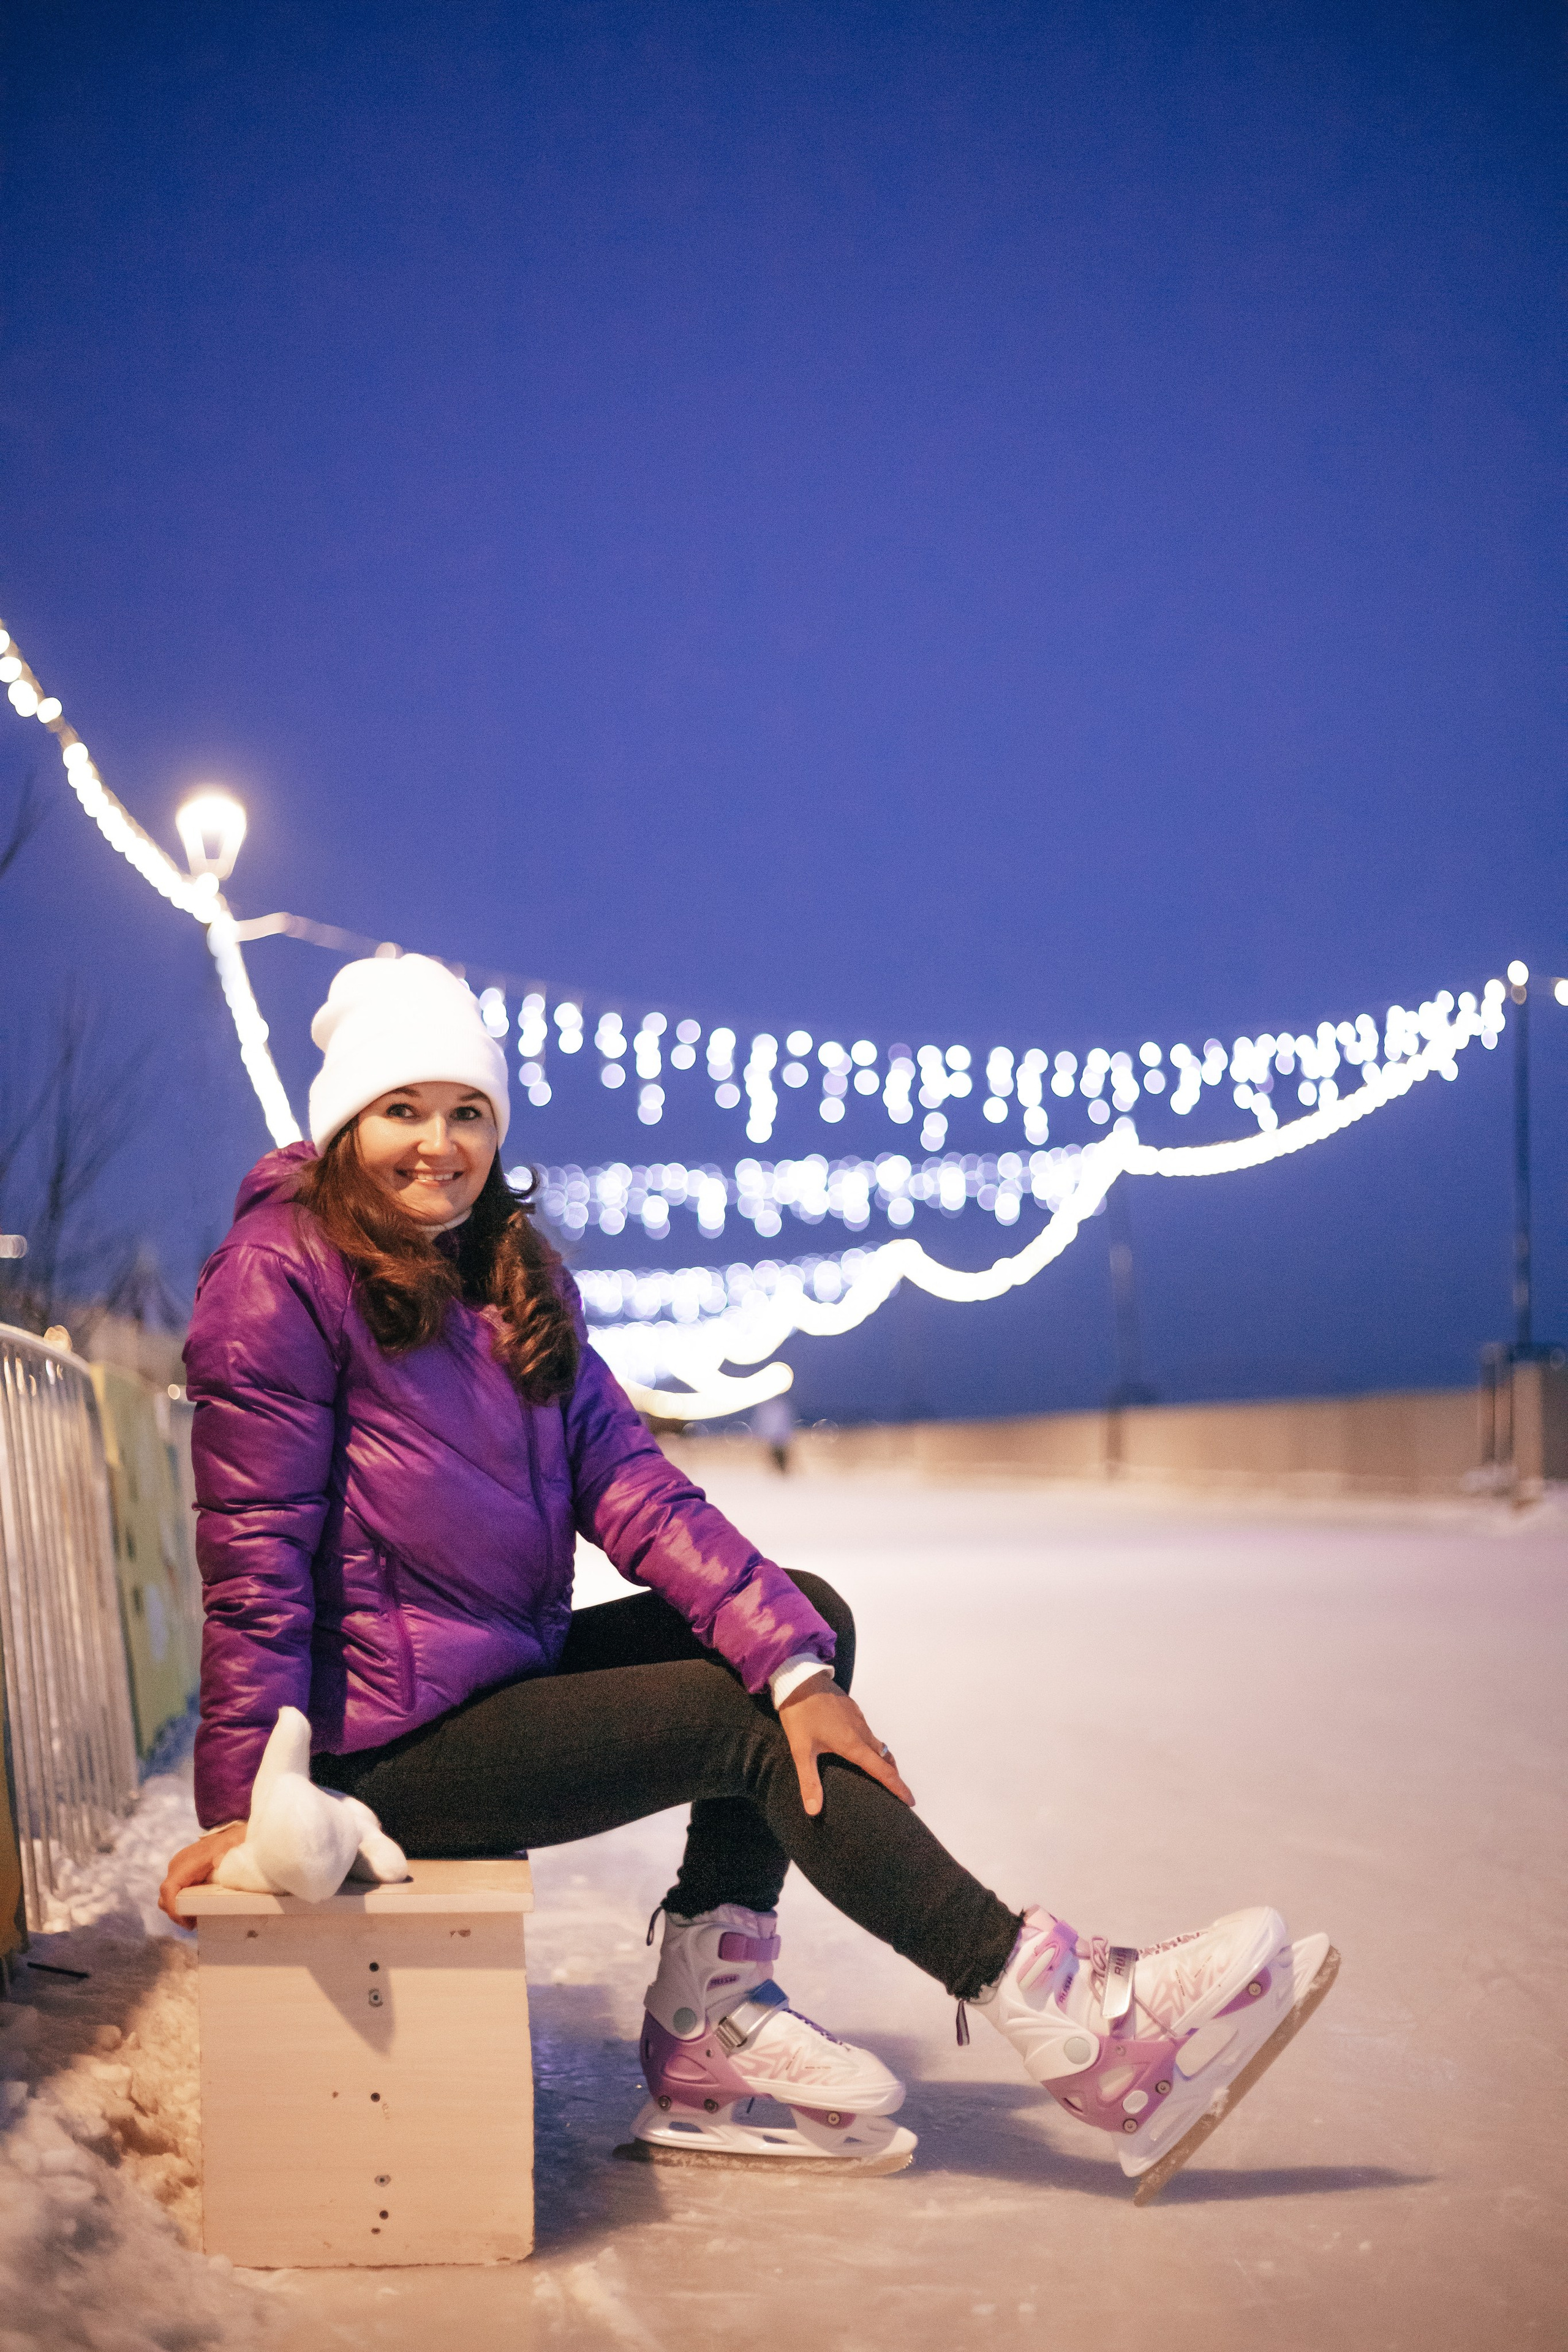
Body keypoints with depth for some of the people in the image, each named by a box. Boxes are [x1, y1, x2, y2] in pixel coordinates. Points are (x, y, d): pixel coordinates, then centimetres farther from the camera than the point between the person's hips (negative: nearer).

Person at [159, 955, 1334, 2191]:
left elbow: (622, 1475, 1)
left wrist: (791, 1659, -11)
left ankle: (707, 2026, -6)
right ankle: (1062, 2011, -12)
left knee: (808, 1620, 0)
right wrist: (248, 1801, -21)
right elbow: (257, 1549, -16)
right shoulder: (283, 1274, -12)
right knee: (750, 1724, -14)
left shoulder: (515, 1275, 10)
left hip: (511, 1670, 8)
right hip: (389, 1740, -8)